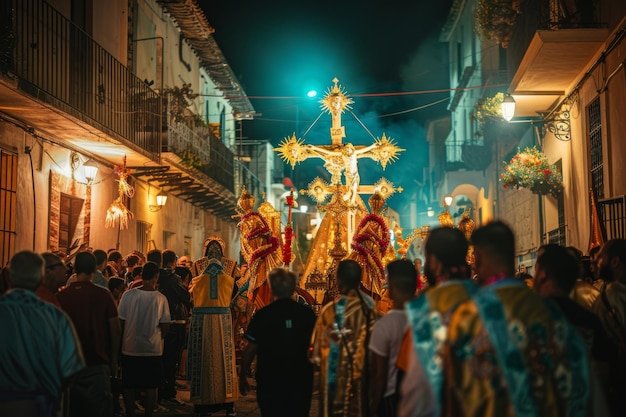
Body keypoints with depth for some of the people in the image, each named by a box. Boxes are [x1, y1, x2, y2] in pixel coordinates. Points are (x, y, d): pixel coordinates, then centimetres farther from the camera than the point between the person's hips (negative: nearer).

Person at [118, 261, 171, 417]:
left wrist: (121, 341, 10)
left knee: (129, 386, 13)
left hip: (130, 348, 0)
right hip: (153, 349, 0)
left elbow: (120, 322, -5)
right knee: (151, 387, 10)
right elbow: (165, 325, -6)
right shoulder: (161, 298, -10)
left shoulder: (128, 295, -10)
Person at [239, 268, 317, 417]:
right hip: (300, 380, 2)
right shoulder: (307, 314, -5)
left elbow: (250, 349, -9)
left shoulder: (262, 315, -11)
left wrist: (242, 377, 3)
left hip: (269, 381, -2)